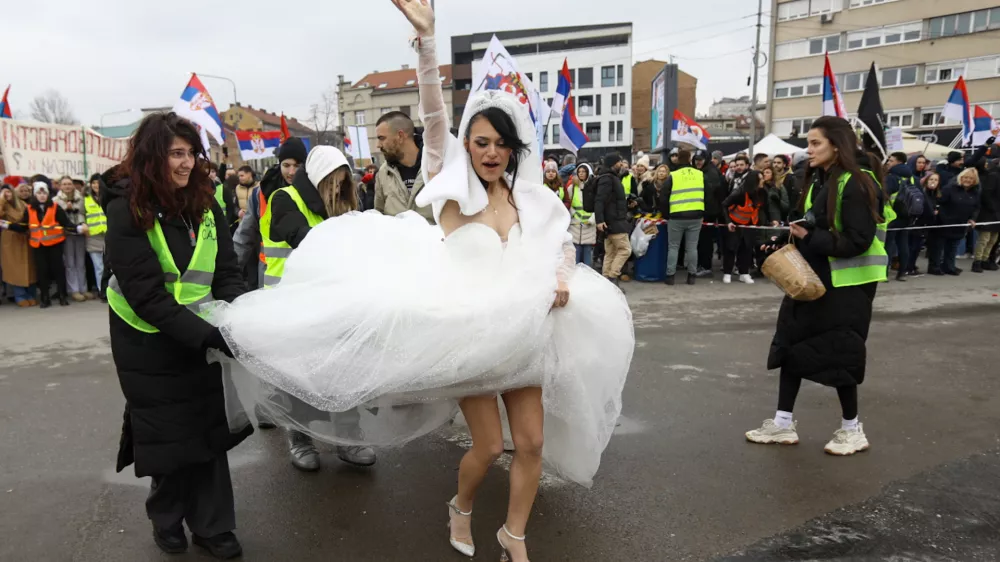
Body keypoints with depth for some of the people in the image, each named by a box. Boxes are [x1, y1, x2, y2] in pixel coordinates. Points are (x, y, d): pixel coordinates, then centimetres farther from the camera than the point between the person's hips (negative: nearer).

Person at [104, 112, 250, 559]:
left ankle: (211, 526, 23)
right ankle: (167, 518, 37)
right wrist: (210, 335, -30)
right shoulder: (127, 211, -16)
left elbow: (227, 273, -2)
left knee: (208, 426, 7)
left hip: (202, 335, 4)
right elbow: (147, 296, -22)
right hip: (150, 343, -3)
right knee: (169, 434, 10)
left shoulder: (205, 205, -2)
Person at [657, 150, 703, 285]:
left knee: (673, 246, 8)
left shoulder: (672, 176, -3)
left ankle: (670, 275, 7)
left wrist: (665, 214, 12)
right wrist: (703, 214, 19)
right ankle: (692, 275, 13)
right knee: (692, 247, 9)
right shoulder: (701, 175, 5)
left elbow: (663, 198, -1)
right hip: (696, 216, 2)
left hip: (676, 216, -2)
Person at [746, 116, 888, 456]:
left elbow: (858, 241, -22)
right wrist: (796, 236, 1)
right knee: (791, 344, 7)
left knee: (838, 354, 1)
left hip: (845, 286, -8)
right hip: (812, 280, 9)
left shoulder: (856, 185, -16)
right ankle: (783, 423, 17)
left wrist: (811, 238, -23)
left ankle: (852, 430, 21)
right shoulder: (817, 182, 11)